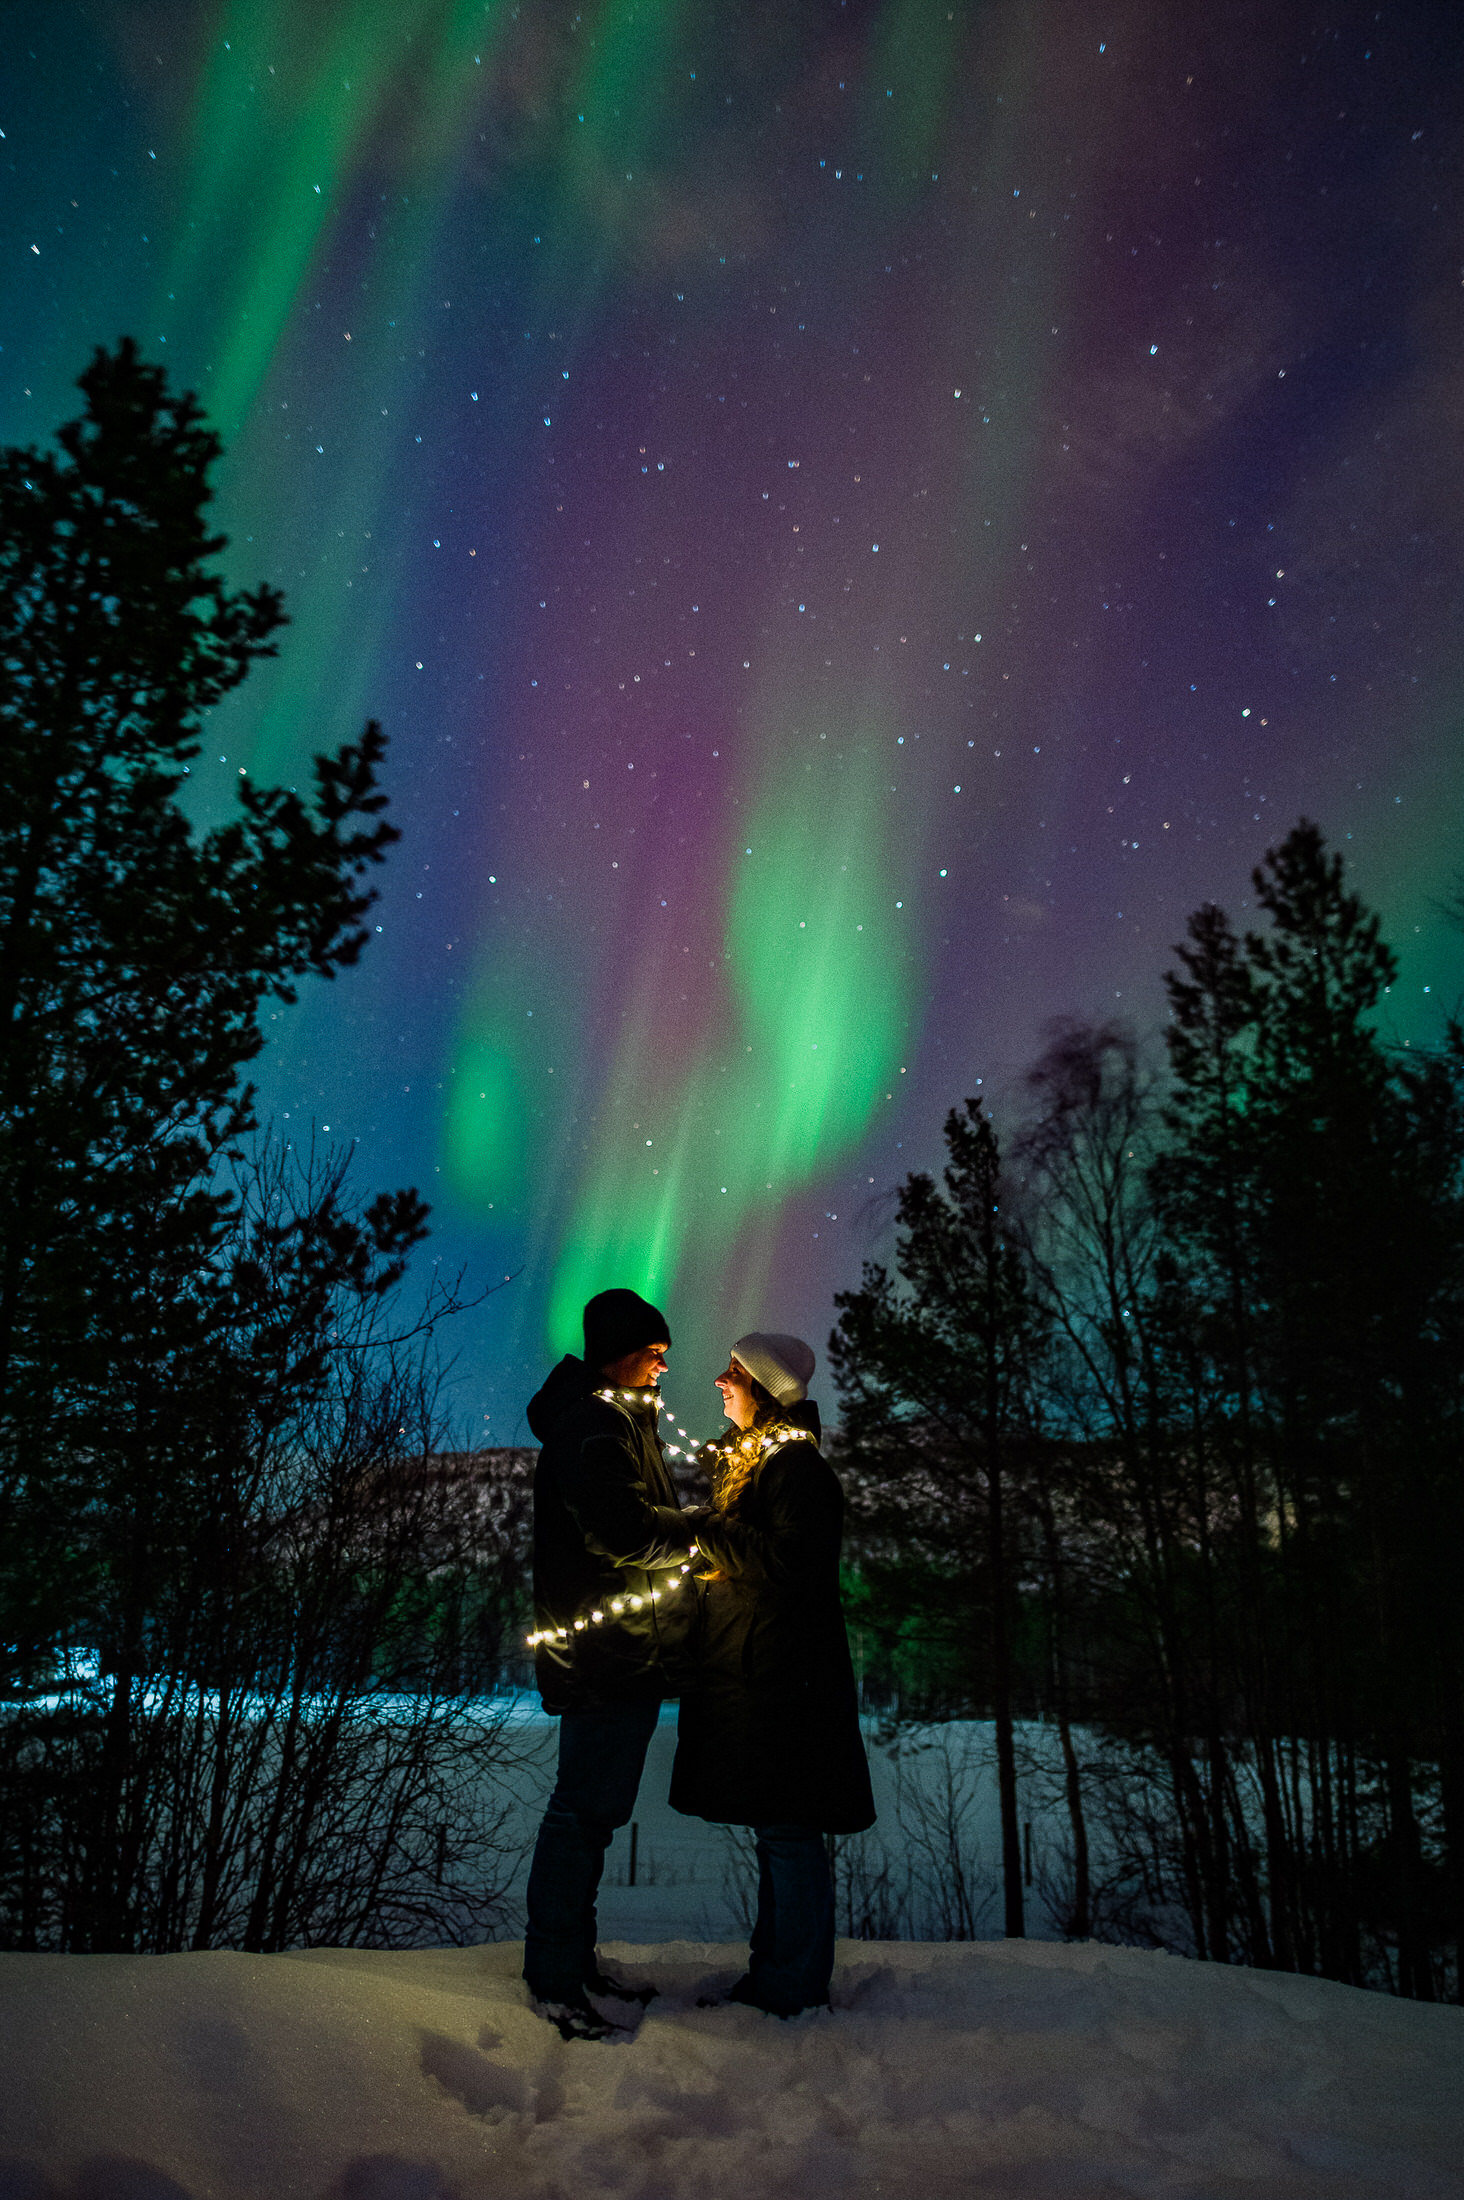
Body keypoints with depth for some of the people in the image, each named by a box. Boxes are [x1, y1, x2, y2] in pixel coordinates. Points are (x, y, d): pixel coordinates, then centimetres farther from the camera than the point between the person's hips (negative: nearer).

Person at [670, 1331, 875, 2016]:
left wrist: (706, 1529, -18)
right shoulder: (750, 1459, 16)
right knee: (775, 1830, 17)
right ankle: (773, 1974, 27)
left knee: (787, 1831, -1)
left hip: (781, 1676, -10)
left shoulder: (798, 1467, -14)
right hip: (748, 1671, 10)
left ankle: (794, 1990, 11)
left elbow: (789, 1562, -25)